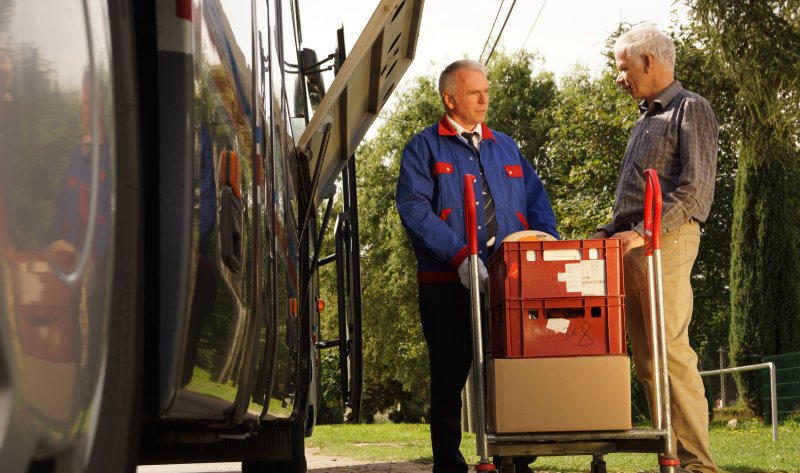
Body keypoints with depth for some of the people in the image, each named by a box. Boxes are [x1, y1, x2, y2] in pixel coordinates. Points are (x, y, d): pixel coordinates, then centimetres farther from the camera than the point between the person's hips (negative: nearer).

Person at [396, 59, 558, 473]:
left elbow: (537, 203, 16)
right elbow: (414, 210, -9)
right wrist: (460, 256, -21)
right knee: (449, 377, 2)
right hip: (448, 284, -4)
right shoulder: (424, 148, 4)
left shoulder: (505, 147, 20)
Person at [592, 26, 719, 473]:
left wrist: (644, 232, -21)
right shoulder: (646, 120, 23)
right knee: (646, 357, 6)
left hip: (666, 241, -9)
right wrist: (610, 231, 13)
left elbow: (696, 189, -13)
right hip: (630, 245, 9)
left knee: (671, 351, -13)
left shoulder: (691, 109, -3)